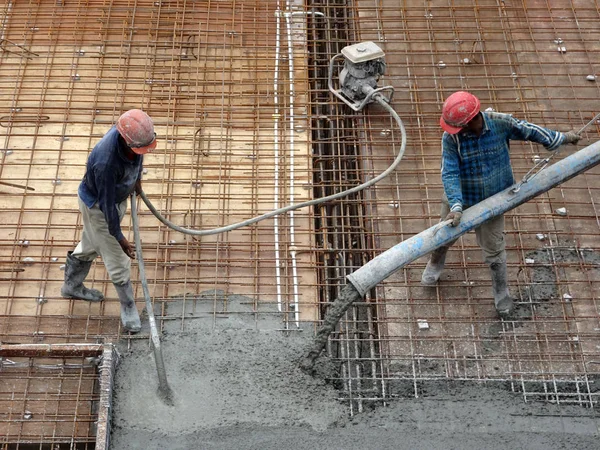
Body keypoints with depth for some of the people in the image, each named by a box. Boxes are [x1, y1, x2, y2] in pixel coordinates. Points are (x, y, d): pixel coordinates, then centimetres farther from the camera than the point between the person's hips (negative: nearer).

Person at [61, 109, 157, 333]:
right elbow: (107, 204, -31)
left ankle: (72, 286, 50)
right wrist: (119, 237, -21)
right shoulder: (106, 161, -43)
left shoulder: (136, 135, -22)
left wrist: (137, 179, 19)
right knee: (117, 258, 5)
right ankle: (128, 308, 25)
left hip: (119, 196, 8)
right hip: (98, 206, -8)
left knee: (90, 245, 27)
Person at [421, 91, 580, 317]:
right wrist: (456, 207, -38)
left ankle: (501, 294, 33)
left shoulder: (501, 123, -23)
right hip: (460, 199, 0)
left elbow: (528, 131, -5)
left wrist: (562, 138, 8)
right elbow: (449, 174, -27)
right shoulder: (450, 138, -27)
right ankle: (434, 265, 56)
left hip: (492, 200, 0)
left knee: (494, 250, 9)